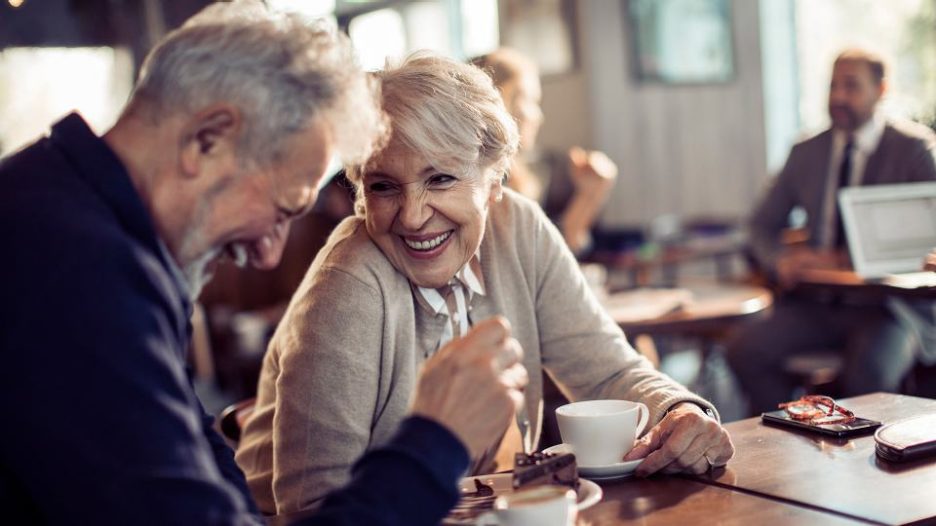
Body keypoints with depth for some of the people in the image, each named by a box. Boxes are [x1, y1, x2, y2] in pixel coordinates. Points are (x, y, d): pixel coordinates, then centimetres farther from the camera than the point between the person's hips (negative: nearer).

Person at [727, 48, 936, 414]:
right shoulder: (806, 153, 13)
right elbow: (762, 225, 18)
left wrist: (847, 260, -18)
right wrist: (780, 261, -6)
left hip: (882, 305, -4)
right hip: (813, 304, 4)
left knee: (868, 373, -34)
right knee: (745, 349, -22)